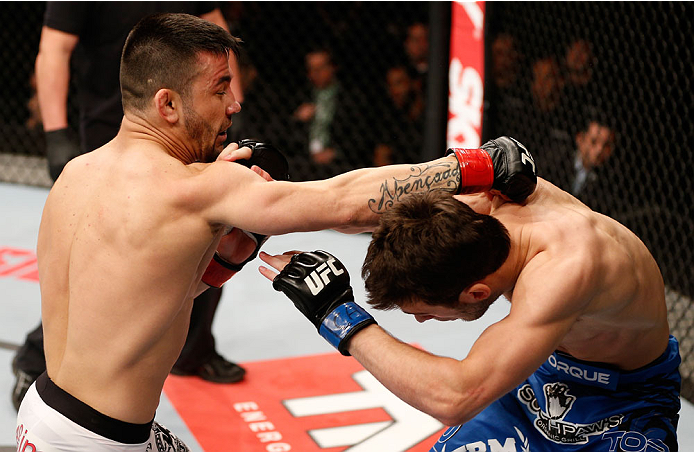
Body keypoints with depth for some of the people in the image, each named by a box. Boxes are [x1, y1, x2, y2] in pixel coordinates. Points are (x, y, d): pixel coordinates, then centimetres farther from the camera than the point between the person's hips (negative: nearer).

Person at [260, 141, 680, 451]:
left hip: (623, 406, -6)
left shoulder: (567, 265, -40)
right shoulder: (481, 199, -20)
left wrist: (340, 315, -38)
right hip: (543, 371, 6)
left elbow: (455, 397, -45)